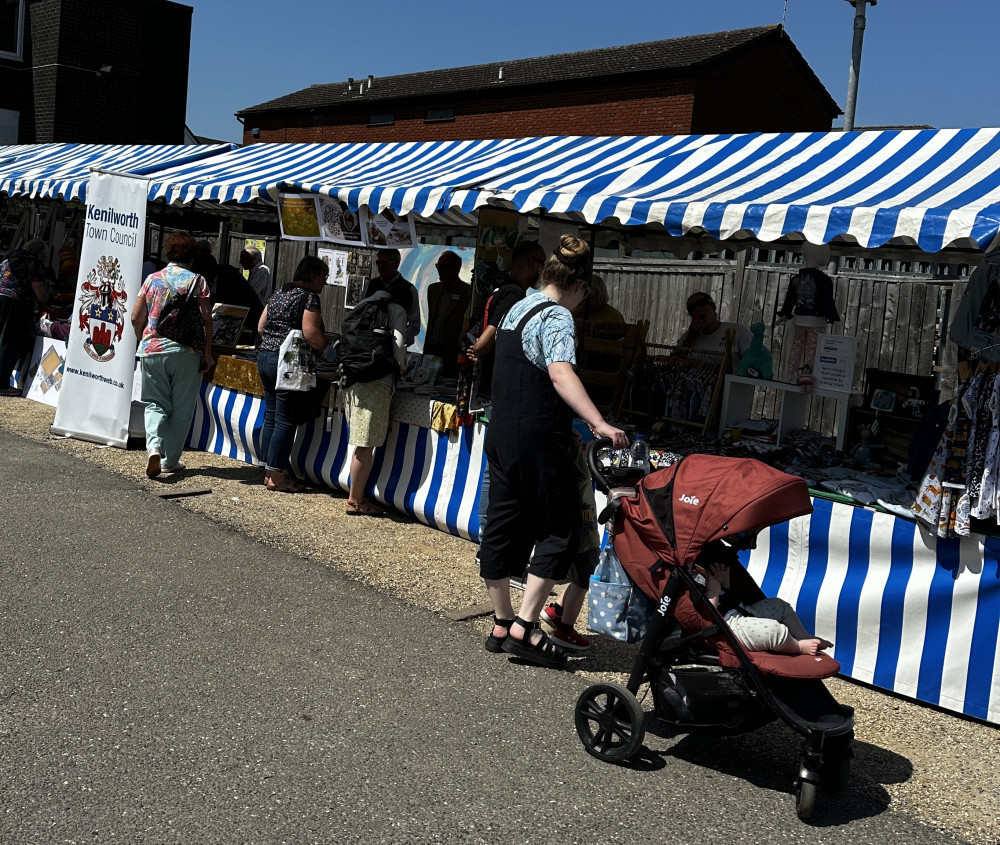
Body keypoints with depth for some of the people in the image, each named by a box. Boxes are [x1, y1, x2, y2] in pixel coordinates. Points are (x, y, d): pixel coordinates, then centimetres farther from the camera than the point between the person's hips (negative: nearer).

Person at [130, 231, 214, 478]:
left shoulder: (153, 279, 5)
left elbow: (136, 317, 7)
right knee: (181, 408, 9)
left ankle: (154, 447, -14)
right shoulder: (196, 281, -2)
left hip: (152, 350, 2)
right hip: (187, 353, -2)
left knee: (156, 404, 11)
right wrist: (207, 353, -3)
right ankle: (170, 460, 13)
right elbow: (206, 319, -8)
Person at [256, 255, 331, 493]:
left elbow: (261, 327, 17)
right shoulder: (309, 297, -9)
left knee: (271, 416, 13)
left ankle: (269, 471, 18)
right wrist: (329, 348, -3)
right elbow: (311, 334, -19)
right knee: (286, 420, -2)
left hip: (264, 356, 9)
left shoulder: (279, 293, 16)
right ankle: (276, 475, 1)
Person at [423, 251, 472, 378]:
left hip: (451, 351, -6)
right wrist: (426, 345, 17)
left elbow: (467, 324, -7)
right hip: (431, 348, 6)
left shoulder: (467, 292, -5)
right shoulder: (433, 289, 17)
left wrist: (460, 347, -11)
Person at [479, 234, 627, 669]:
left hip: (500, 435, 9)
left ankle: (502, 624, 20)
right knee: (560, 532, 0)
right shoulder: (557, 317, -12)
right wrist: (600, 424, -40)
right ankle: (525, 627, -4)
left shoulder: (517, 308, 16)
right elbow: (561, 374, -30)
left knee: (502, 528, 11)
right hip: (537, 443, -9)